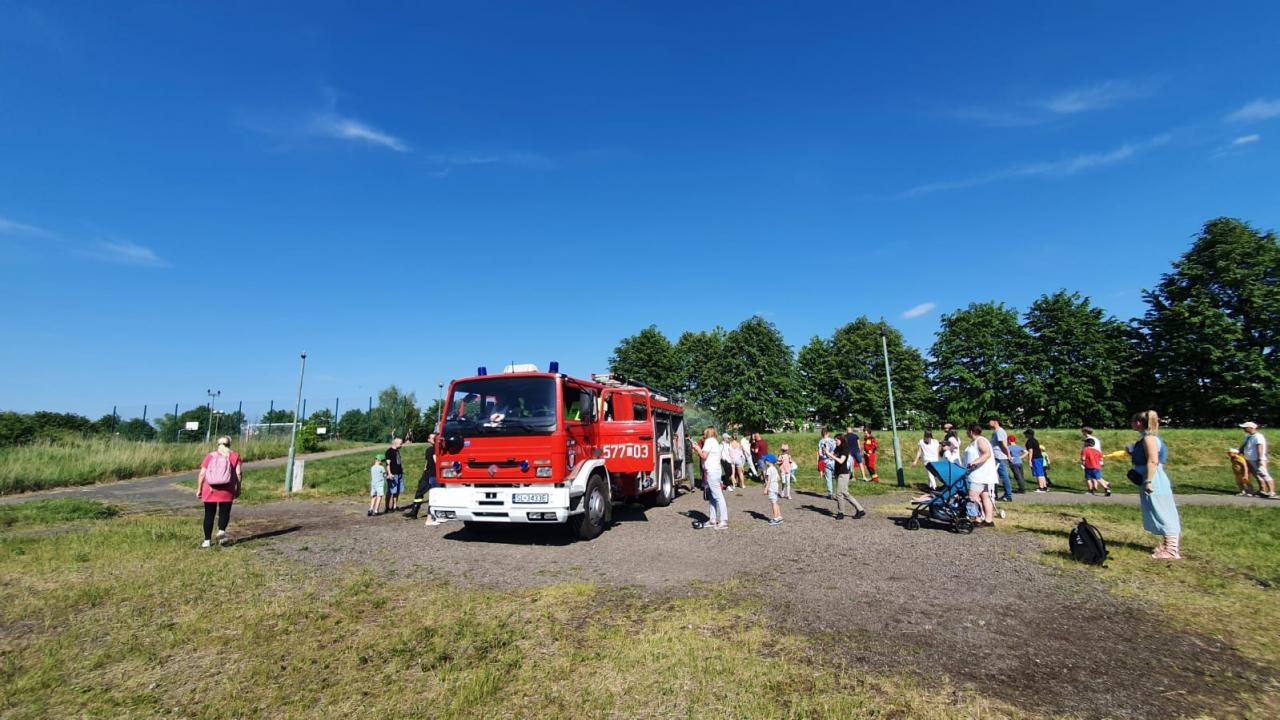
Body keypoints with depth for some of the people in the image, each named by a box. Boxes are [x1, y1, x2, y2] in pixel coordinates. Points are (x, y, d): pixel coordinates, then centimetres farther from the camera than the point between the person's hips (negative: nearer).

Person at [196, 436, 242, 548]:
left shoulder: (210, 456, 5)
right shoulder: (235, 456, 2)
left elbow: (202, 474, 0)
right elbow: (238, 474, -3)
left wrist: (198, 489, 9)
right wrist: (238, 489, 3)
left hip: (209, 490, 1)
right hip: (227, 491, -1)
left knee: (209, 514, 10)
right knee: (224, 512, 10)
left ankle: (207, 540, 11)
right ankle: (221, 531, -15)